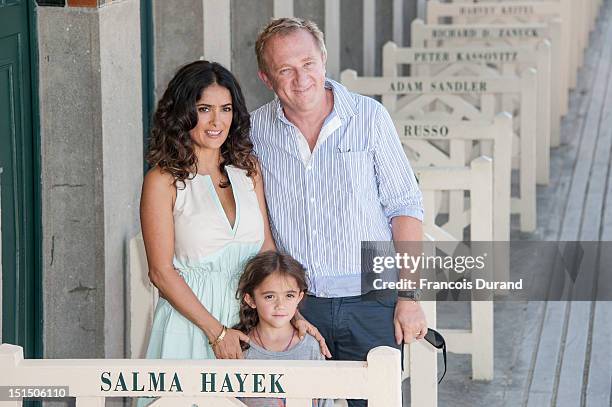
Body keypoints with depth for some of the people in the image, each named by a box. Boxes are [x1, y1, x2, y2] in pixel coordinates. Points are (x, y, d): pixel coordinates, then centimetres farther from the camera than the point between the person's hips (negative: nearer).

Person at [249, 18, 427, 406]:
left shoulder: (369, 116, -4)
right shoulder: (256, 129, 1)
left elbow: (405, 208, -1)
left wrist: (409, 296, -6)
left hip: (370, 302, -1)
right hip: (294, 304, 2)